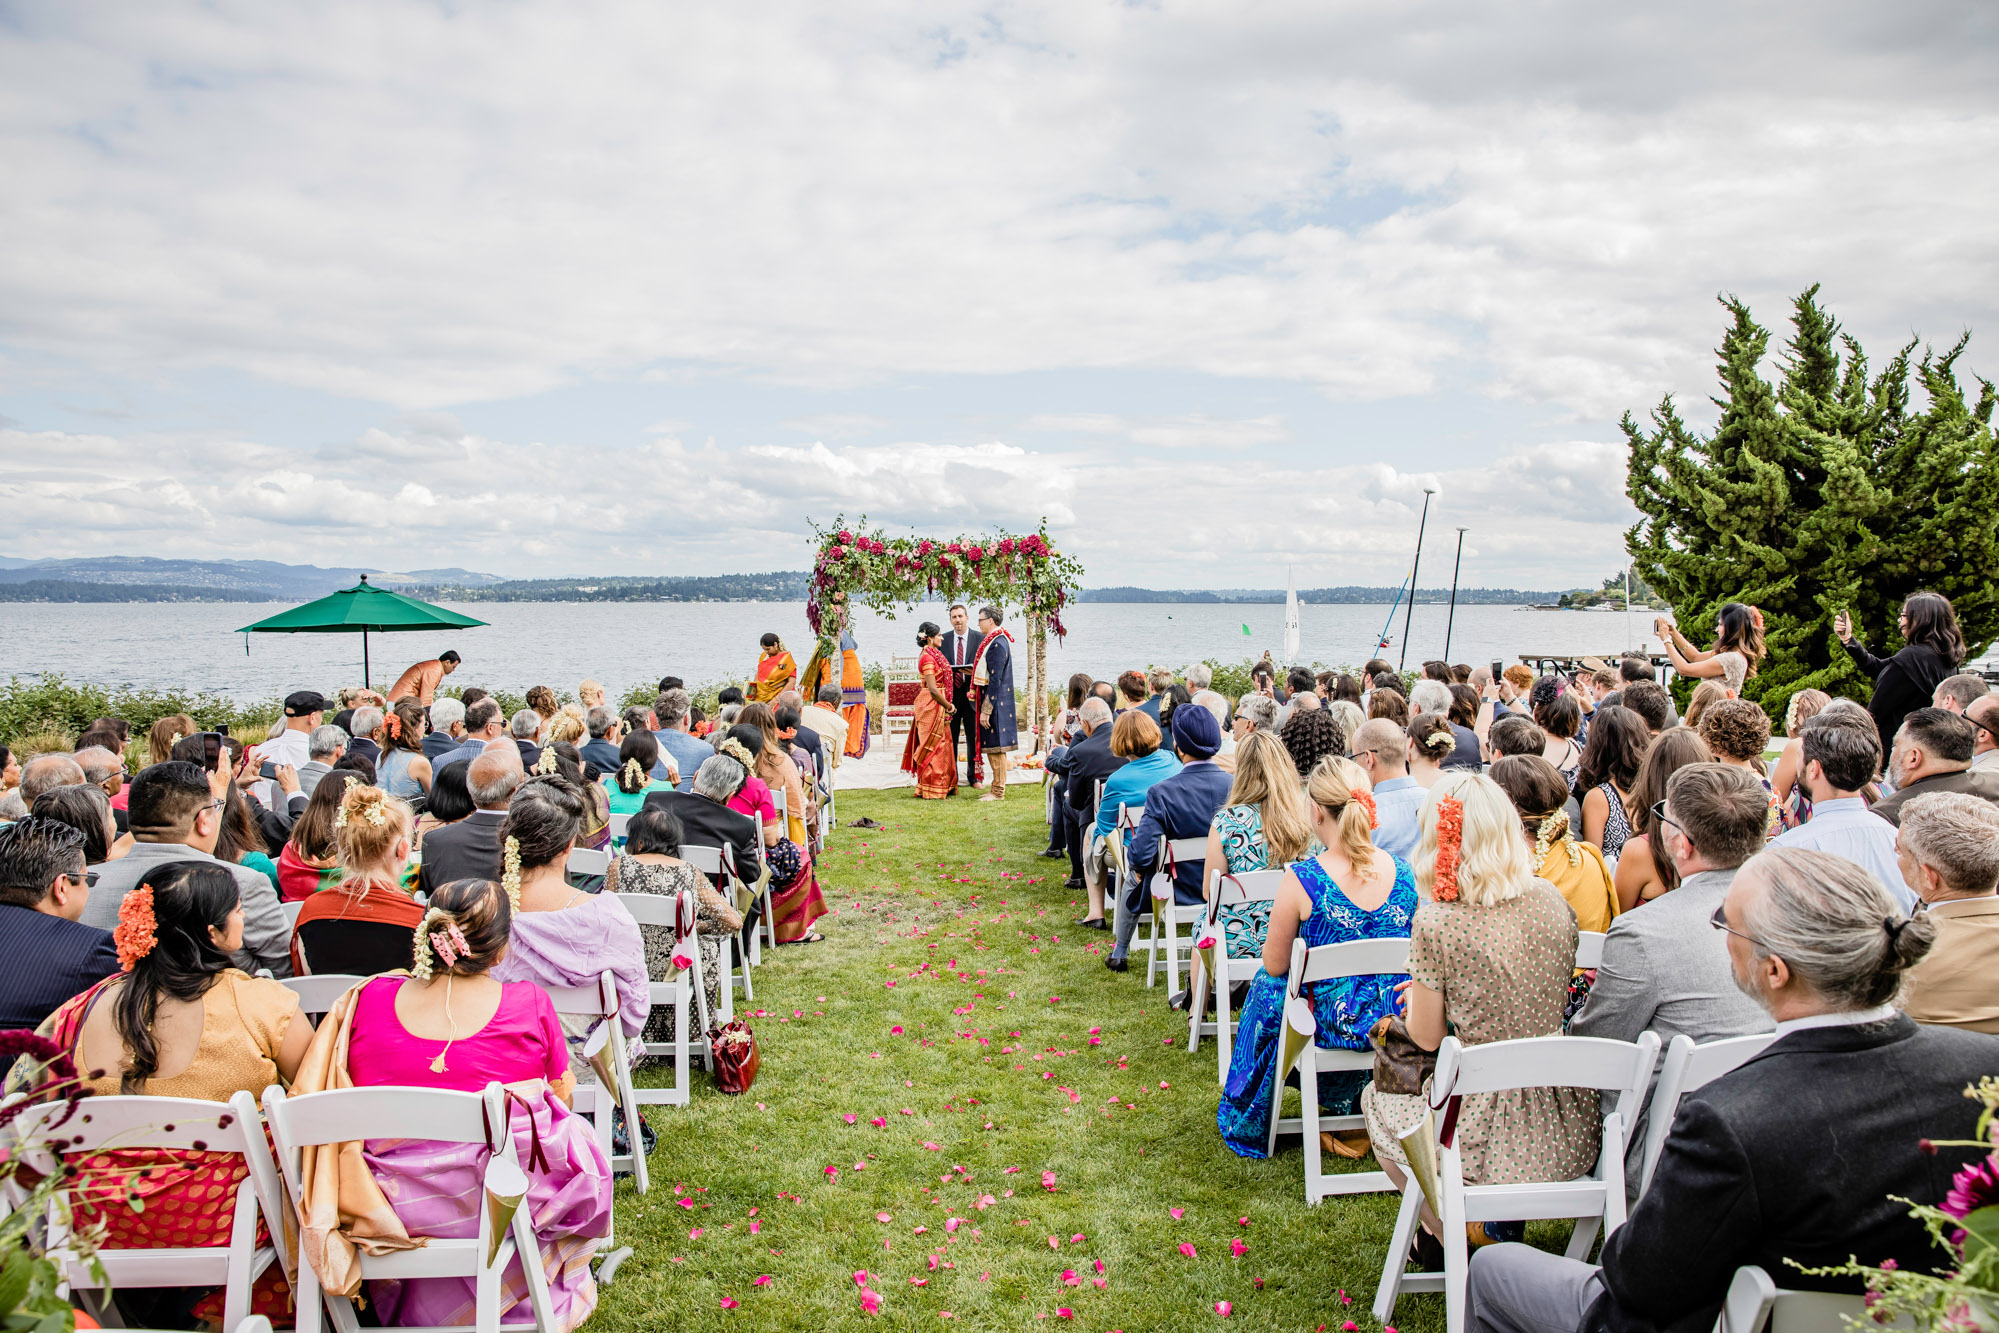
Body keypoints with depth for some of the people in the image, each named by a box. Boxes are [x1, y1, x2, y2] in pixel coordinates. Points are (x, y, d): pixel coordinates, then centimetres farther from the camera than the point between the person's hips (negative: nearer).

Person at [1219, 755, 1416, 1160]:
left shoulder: (1302, 880, -23)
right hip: (1395, 1020, 4)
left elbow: (1275, 964, -11)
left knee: (1266, 983, 27)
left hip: (1331, 1023, -4)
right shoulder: (1403, 871, -11)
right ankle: (1347, 1112, 45)